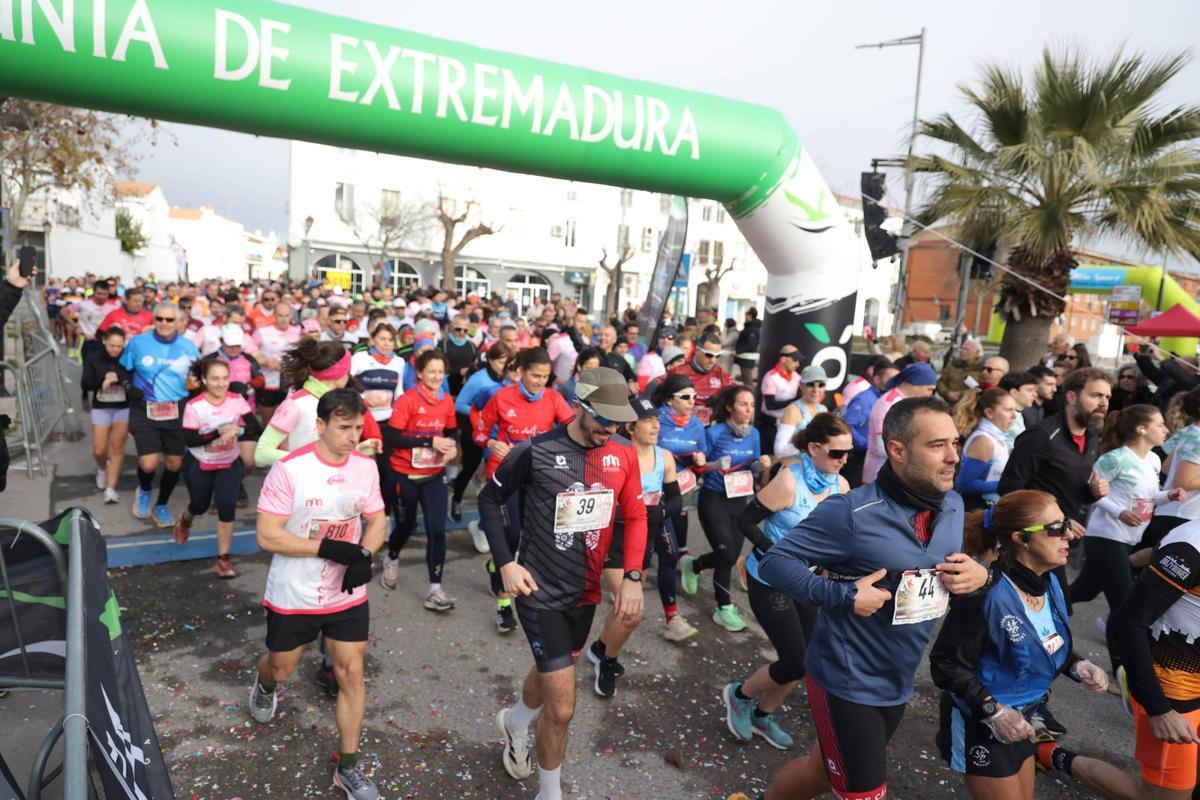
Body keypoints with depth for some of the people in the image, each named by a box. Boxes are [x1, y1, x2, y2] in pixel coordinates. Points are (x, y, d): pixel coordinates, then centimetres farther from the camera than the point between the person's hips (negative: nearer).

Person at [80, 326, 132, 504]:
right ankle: (102, 469, 38)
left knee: (117, 448, -1)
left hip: (124, 408, -1)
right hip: (101, 408, 1)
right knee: (99, 450, 3)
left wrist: (116, 379, -31)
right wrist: (103, 379, -23)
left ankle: (111, 488, 5)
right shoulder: (93, 358, -6)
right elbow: (84, 384, -8)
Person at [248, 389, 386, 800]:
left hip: (347, 594, 3)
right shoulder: (289, 469, -21)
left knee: (351, 673, 4)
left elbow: (377, 520, 4)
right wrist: (328, 548, -27)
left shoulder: (366, 466, -7)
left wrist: (365, 556, -16)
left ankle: (348, 767, 21)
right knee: (281, 668, 21)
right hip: (292, 595, -2)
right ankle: (264, 685, 59)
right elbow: (266, 536, -20)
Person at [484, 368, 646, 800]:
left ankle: (515, 722, 60)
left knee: (552, 671, 27)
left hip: (587, 591, 5)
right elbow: (489, 499, -5)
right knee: (562, 707, -4)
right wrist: (506, 562, -12)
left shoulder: (623, 456, -6)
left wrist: (632, 577, -10)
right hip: (541, 592, -5)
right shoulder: (535, 451, -18)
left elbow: (635, 517, 3)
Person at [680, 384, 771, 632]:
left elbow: (753, 468, 10)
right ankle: (724, 608, 10)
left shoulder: (753, 433, 1)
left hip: (740, 500, 6)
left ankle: (692, 566, 37)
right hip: (714, 499, -6)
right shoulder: (714, 433, -15)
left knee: (732, 555, 9)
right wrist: (715, 465, -26)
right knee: (727, 553, -9)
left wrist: (761, 465, -11)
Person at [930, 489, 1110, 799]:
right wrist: (993, 711, -29)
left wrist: (1077, 666, -5)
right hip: (980, 724, -8)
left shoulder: (1050, 583, -4)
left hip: (1021, 717, 8)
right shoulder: (986, 595, -31)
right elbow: (945, 663, -26)